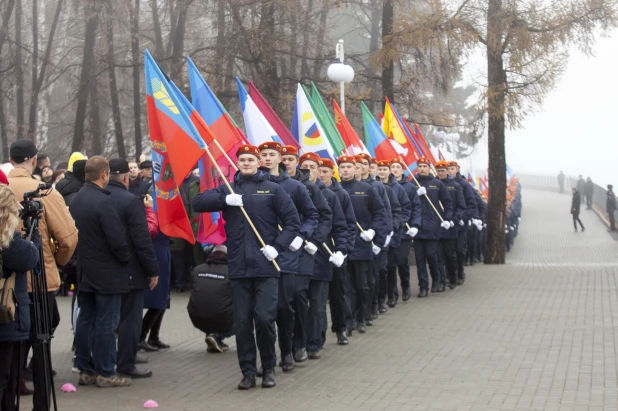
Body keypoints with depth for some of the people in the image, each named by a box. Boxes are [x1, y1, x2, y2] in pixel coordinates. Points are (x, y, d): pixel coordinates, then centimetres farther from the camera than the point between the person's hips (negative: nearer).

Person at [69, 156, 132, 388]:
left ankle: (86, 370, 17)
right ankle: (105, 373, 1)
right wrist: (126, 259, -6)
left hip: (84, 271, 8)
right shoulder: (103, 201, -19)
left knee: (85, 321, 11)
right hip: (107, 273, -8)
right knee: (106, 323, -3)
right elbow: (117, 238, -22)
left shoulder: (76, 200, 7)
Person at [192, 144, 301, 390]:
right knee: (242, 322, 4)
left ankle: (269, 369, 13)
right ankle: (248, 372, 13)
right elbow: (198, 203, 0)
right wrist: (225, 199, -16)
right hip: (239, 267, 2)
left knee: (264, 319, -5)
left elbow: (292, 221, 2)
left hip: (266, 267, -2)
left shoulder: (272, 189, 4)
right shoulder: (228, 189, 11)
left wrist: (278, 246, -12)